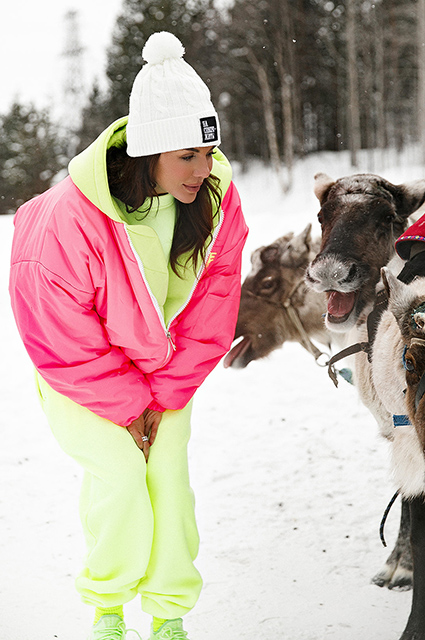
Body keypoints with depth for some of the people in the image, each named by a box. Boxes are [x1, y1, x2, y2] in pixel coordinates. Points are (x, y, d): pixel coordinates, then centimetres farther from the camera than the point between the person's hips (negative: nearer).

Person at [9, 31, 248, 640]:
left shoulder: (216, 201, -19)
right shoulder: (70, 219, -33)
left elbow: (210, 315, -8)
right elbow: (65, 340, -22)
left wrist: (162, 398, -10)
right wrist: (127, 405, -16)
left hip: (163, 364, 4)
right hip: (80, 369, -4)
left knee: (169, 475, -5)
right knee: (119, 473, -16)